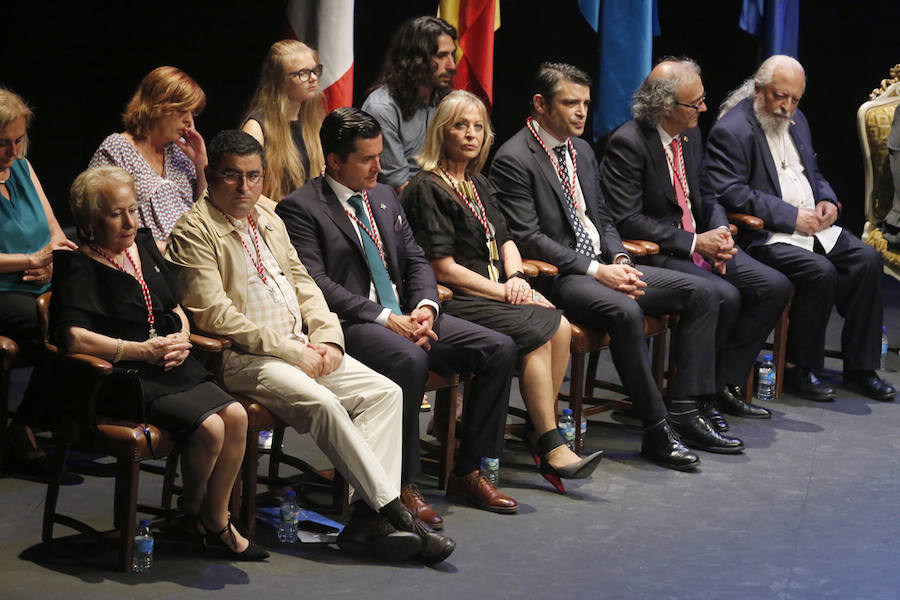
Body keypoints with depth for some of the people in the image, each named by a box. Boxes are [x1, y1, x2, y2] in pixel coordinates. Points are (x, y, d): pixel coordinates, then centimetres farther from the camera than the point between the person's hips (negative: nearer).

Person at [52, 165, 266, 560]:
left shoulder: (143, 245, 17)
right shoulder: (79, 267, -7)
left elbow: (175, 307, 25)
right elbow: (75, 338, -21)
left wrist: (182, 338, 2)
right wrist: (143, 350, -23)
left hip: (173, 367, 7)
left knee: (235, 416, -17)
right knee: (209, 427, -25)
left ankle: (217, 517, -1)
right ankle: (192, 510, 4)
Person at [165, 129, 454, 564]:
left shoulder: (270, 222, 19)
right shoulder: (195, 230, -6)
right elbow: (214, 315, -15)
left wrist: (328, 338, 2)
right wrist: (292, 352, -15)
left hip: (303, 350, 8)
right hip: (244, 359, -8)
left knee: (383, 392, -10)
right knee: (321, 404, -30)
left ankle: (366, 516, -21)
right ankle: (393, 512, -24)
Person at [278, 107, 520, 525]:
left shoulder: (383, 196, 20)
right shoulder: (300, 209, -5)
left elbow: (415, 261, 20)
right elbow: (315, 285, -15)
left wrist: (425, 307, -3)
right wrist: (384, 317, -21)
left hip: (403, 316, 8)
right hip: (351, 324, -8)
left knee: (499, 348, -7)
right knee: (409, 359, -38)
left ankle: (468, 472, 0)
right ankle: (402, 486, -26)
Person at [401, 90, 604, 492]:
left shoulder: (477, 183, 20)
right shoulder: (427, 188, -7)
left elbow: (505, 240, 22)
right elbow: (443, 268, -12)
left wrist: (517, 277, -1)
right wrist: (503, 292, -12)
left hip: (494, 292, 8)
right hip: (455, 302, -8)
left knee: (560, 327, -18)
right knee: (537, 331, -26)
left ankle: (538, 429, -11)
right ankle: (552, 448, -21)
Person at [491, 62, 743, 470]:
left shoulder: (581, 151, 16)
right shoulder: (513, 160, -10)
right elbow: (528, 238, -16)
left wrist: (620, 260, -1)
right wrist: (596, 271, -20)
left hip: (603, 266, 9)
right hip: (558, 277, -9)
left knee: (699, 293, -3)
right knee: (625, 311, -36)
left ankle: (686, 412, -6)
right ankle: (656, 430, -25)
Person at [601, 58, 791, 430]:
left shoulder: (691, 135, 9)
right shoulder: (628, 144, -17)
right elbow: (628, 221, -20)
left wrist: (720, 233, -4)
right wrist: (694, 243, -21)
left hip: (700, 242, 9)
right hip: (655, 255, -9)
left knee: (775, 287, -5)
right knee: (724, 297, -30)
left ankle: (725, 385, 1)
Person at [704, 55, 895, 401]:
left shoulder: (796, 120, 16)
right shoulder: (730, 131, -12)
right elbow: (728, 192, -21)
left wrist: (825, 200, 4)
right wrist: (791, 216, -21)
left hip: (811, 227, 8)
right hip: (765, 236, -8)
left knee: (866, 259, -10)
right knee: (821, 272, -29)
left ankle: (860, 368, -3)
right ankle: (798, 369, -13)